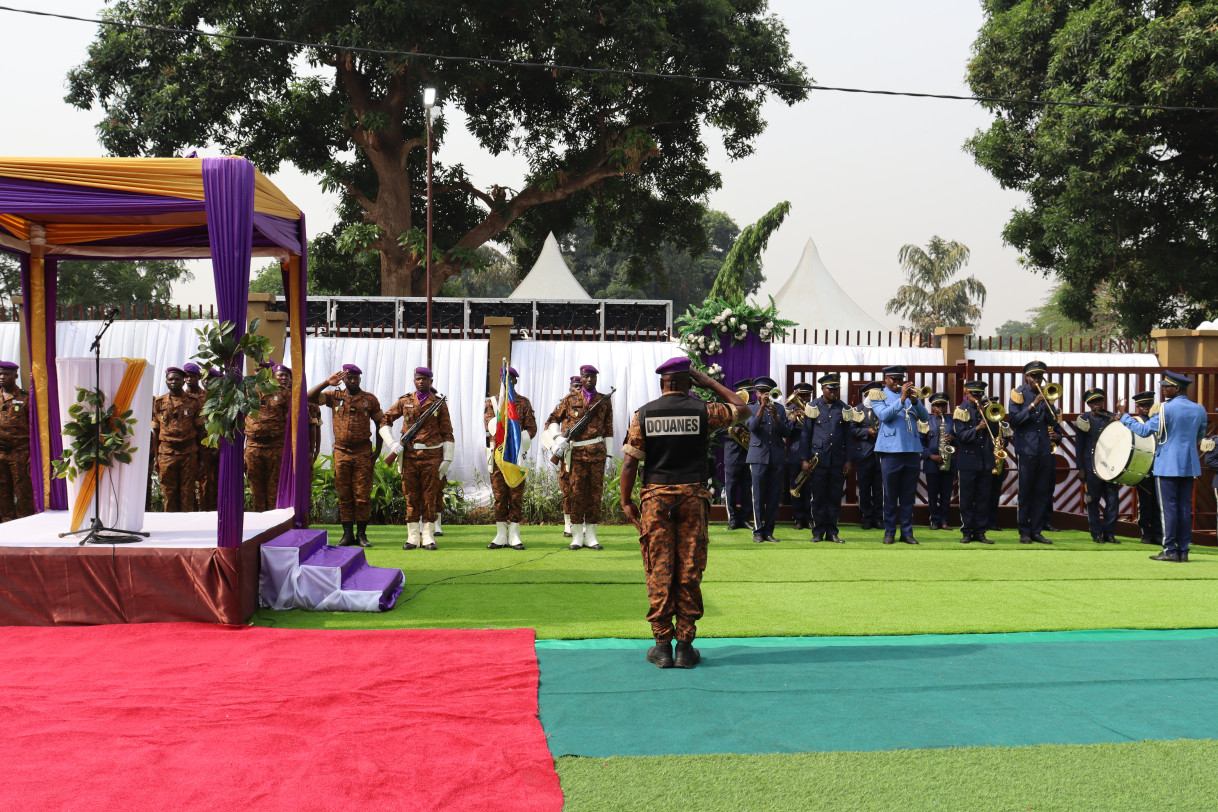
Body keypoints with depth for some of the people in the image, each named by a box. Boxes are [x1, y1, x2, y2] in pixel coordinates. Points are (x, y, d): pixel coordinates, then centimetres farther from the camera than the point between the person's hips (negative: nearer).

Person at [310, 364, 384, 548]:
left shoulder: (370, 399, 5)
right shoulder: (335, 396, 6)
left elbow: (380, 422, 10)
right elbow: (310, 397, -4)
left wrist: (378, 450, 3)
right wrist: (327, 382, -15)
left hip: (363, 453, -1)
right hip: (341, 452, 1)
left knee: (363, 496, -1)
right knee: (344, 496, 4)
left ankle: (361, 534, 7)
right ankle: (348, 534, 9)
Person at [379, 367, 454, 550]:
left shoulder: (440, 403, 5)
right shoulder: (404, 401, 9)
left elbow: (447, 433, 4)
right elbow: (385, 421, 14)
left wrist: (447, 460, -3)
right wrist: (392, 443, 0)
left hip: (432, 456, -1)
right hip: (409, 456, 1)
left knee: (430, 498, 0)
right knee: (411, 497, 3)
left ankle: (428, 538, 6)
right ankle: (413, 538, 8)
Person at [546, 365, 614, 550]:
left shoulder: (605, 401, 10)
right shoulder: (570, 399, 5)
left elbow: (608, 430, 13)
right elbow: (552, 420, 12)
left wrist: (606, 454, 7)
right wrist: (557, 442, -2)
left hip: (597, 453, 1)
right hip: (576, 453, -1)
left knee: (595, 494, 2)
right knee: (576, 494, 0)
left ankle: (590, 536, 9)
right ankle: (577, 536, 6)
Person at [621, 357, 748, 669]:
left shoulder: (644, 414, 1)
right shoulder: (703, 411, 0)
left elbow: (630, 461, -1)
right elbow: (741, 407, 16)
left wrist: (626, 501, 7)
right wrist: (708, 381, 18)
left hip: (655, 497, 0)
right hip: (692, 495, 0)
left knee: (659, 571, 4)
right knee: (690, 571, 4)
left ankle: (662, 644, 5)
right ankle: (685, 645, 6)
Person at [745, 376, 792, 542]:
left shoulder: (779, 409, 15)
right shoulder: (750, 408, 8)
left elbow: (787, 432, 5)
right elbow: (752, 426, -12)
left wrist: (776, 416, -9)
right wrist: (762, 406, -19)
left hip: (777, 458, 3)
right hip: (758, 457, -3)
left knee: (774, 496, 3)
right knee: (758, 496, -4)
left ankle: (769, 531, 10)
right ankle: (758, 531, 1)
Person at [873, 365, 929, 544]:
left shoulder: (909, 394, 16)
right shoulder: (879, 396, 7)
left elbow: (924, 417, 5)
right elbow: (883, 415, -12)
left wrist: (914, 400, -12)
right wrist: (902, 399, -19)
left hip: (912, 450, 3)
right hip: (891, 450, -3)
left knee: (909, 495, 5)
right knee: (890, 495, 1)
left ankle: (907, 532, 10)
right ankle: (889, 532, 8)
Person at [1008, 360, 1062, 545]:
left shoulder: (1047, 394, 11)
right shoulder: (1018, 394, 0)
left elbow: (1053, 421, 8)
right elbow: (1014, 420, -11)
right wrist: (1033, 404, -17)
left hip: (1045, 450, 4)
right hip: (1026, 451, -4)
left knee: (1042, 493, 5)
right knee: (1025, 492, -1)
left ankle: (1037, 531, 12)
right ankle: (1024, 532, 6)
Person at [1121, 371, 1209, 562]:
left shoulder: (1166, 409, -13)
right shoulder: (1199, 410, 7)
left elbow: (1145, 430, -12)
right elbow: (1200, 436, 19)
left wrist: (1123, 416, -3)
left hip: (1168, 466, -6)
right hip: (1190, 465, 6)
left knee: (1168, 507, -2)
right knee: (1185, 507, 8)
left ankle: (1170, 550, -2)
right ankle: (1183, 550, 9)